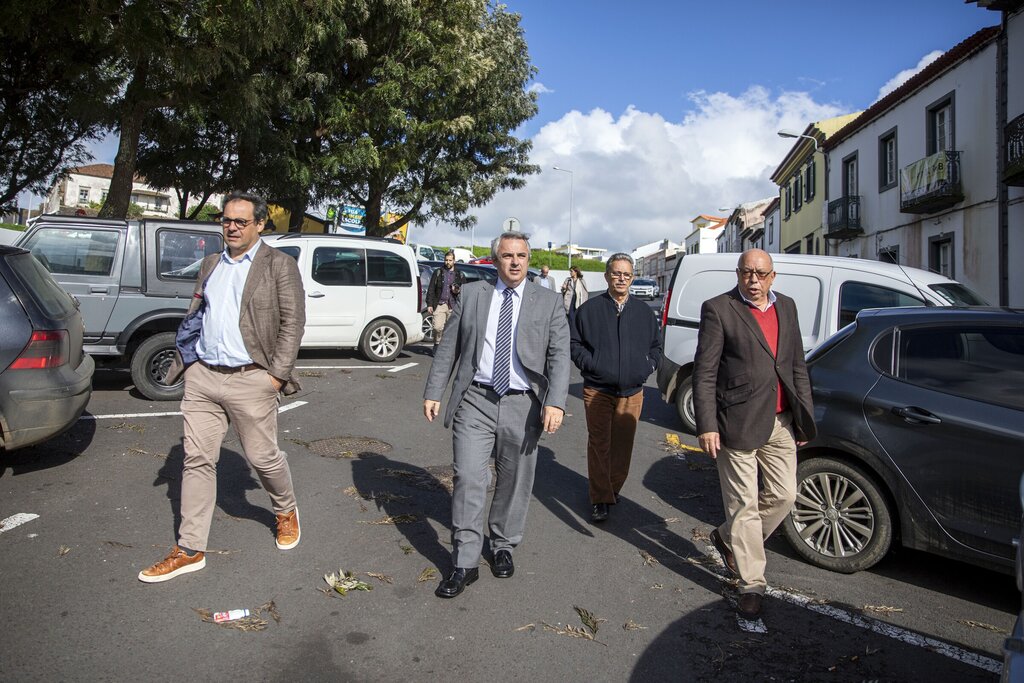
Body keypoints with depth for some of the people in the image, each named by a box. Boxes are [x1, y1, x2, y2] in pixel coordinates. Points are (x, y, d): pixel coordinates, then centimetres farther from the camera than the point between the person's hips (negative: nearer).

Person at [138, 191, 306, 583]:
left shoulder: (279, 265, -3)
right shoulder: (211, 264, 15)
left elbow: (293, 321, -8)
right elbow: (194, 317, 19)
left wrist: (278, 373, -13)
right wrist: (184, 361, 8)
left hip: (250, 380, -5)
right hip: (202, 376, 5)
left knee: (263, 458, 5)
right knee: (197, 460, 7)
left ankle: (286, 512, 35)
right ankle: (190, 550, 16)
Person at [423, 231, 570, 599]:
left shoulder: (548, 302, 4)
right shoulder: (471, 294, 7)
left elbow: (559, 355, -4)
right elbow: (448, 347, 8)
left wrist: (555, 402, -17)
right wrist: (433, 391, 3)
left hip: (523, 405, 0)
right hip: (475, 401, 0)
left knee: (514, 482, 11)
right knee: (468, 479, -4)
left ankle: (503, 546, 33)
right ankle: (464, 564, 7)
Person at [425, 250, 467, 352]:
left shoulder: (460, 275, 12)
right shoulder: (438, 273, 10)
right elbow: (431, 289, 8)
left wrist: (458, 291, -6)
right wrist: (429, 304, 1)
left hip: (453, 306, 1)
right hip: (439, 304, -1)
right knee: (438, 327, -11)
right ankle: (437, 344, 12)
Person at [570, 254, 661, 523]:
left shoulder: (644, 312, 11)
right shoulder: (590, 309, 2)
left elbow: (656, 346, 21)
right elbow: (573, 342, 5)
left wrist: (647, 367, 3)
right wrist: (591, 365, -9)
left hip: (632, 392, 3)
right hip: (597, 391, -2)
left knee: (623, 446, 7)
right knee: (599, 445, -1)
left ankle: (613, 488, 27)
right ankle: (600, 499, 8)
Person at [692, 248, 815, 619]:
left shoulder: (786, 306, 12)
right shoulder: (718, 309, -7)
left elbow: (798, 366, 17)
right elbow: (704, 373, -9)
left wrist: (805, 416, 14)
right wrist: (707, 425, -15)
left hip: (780, 421, 6)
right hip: (738, 422, -6)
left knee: (783, 495, 12)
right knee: (744, 505, 2)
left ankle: (729, 538, 34)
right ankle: (751, 584, 15)